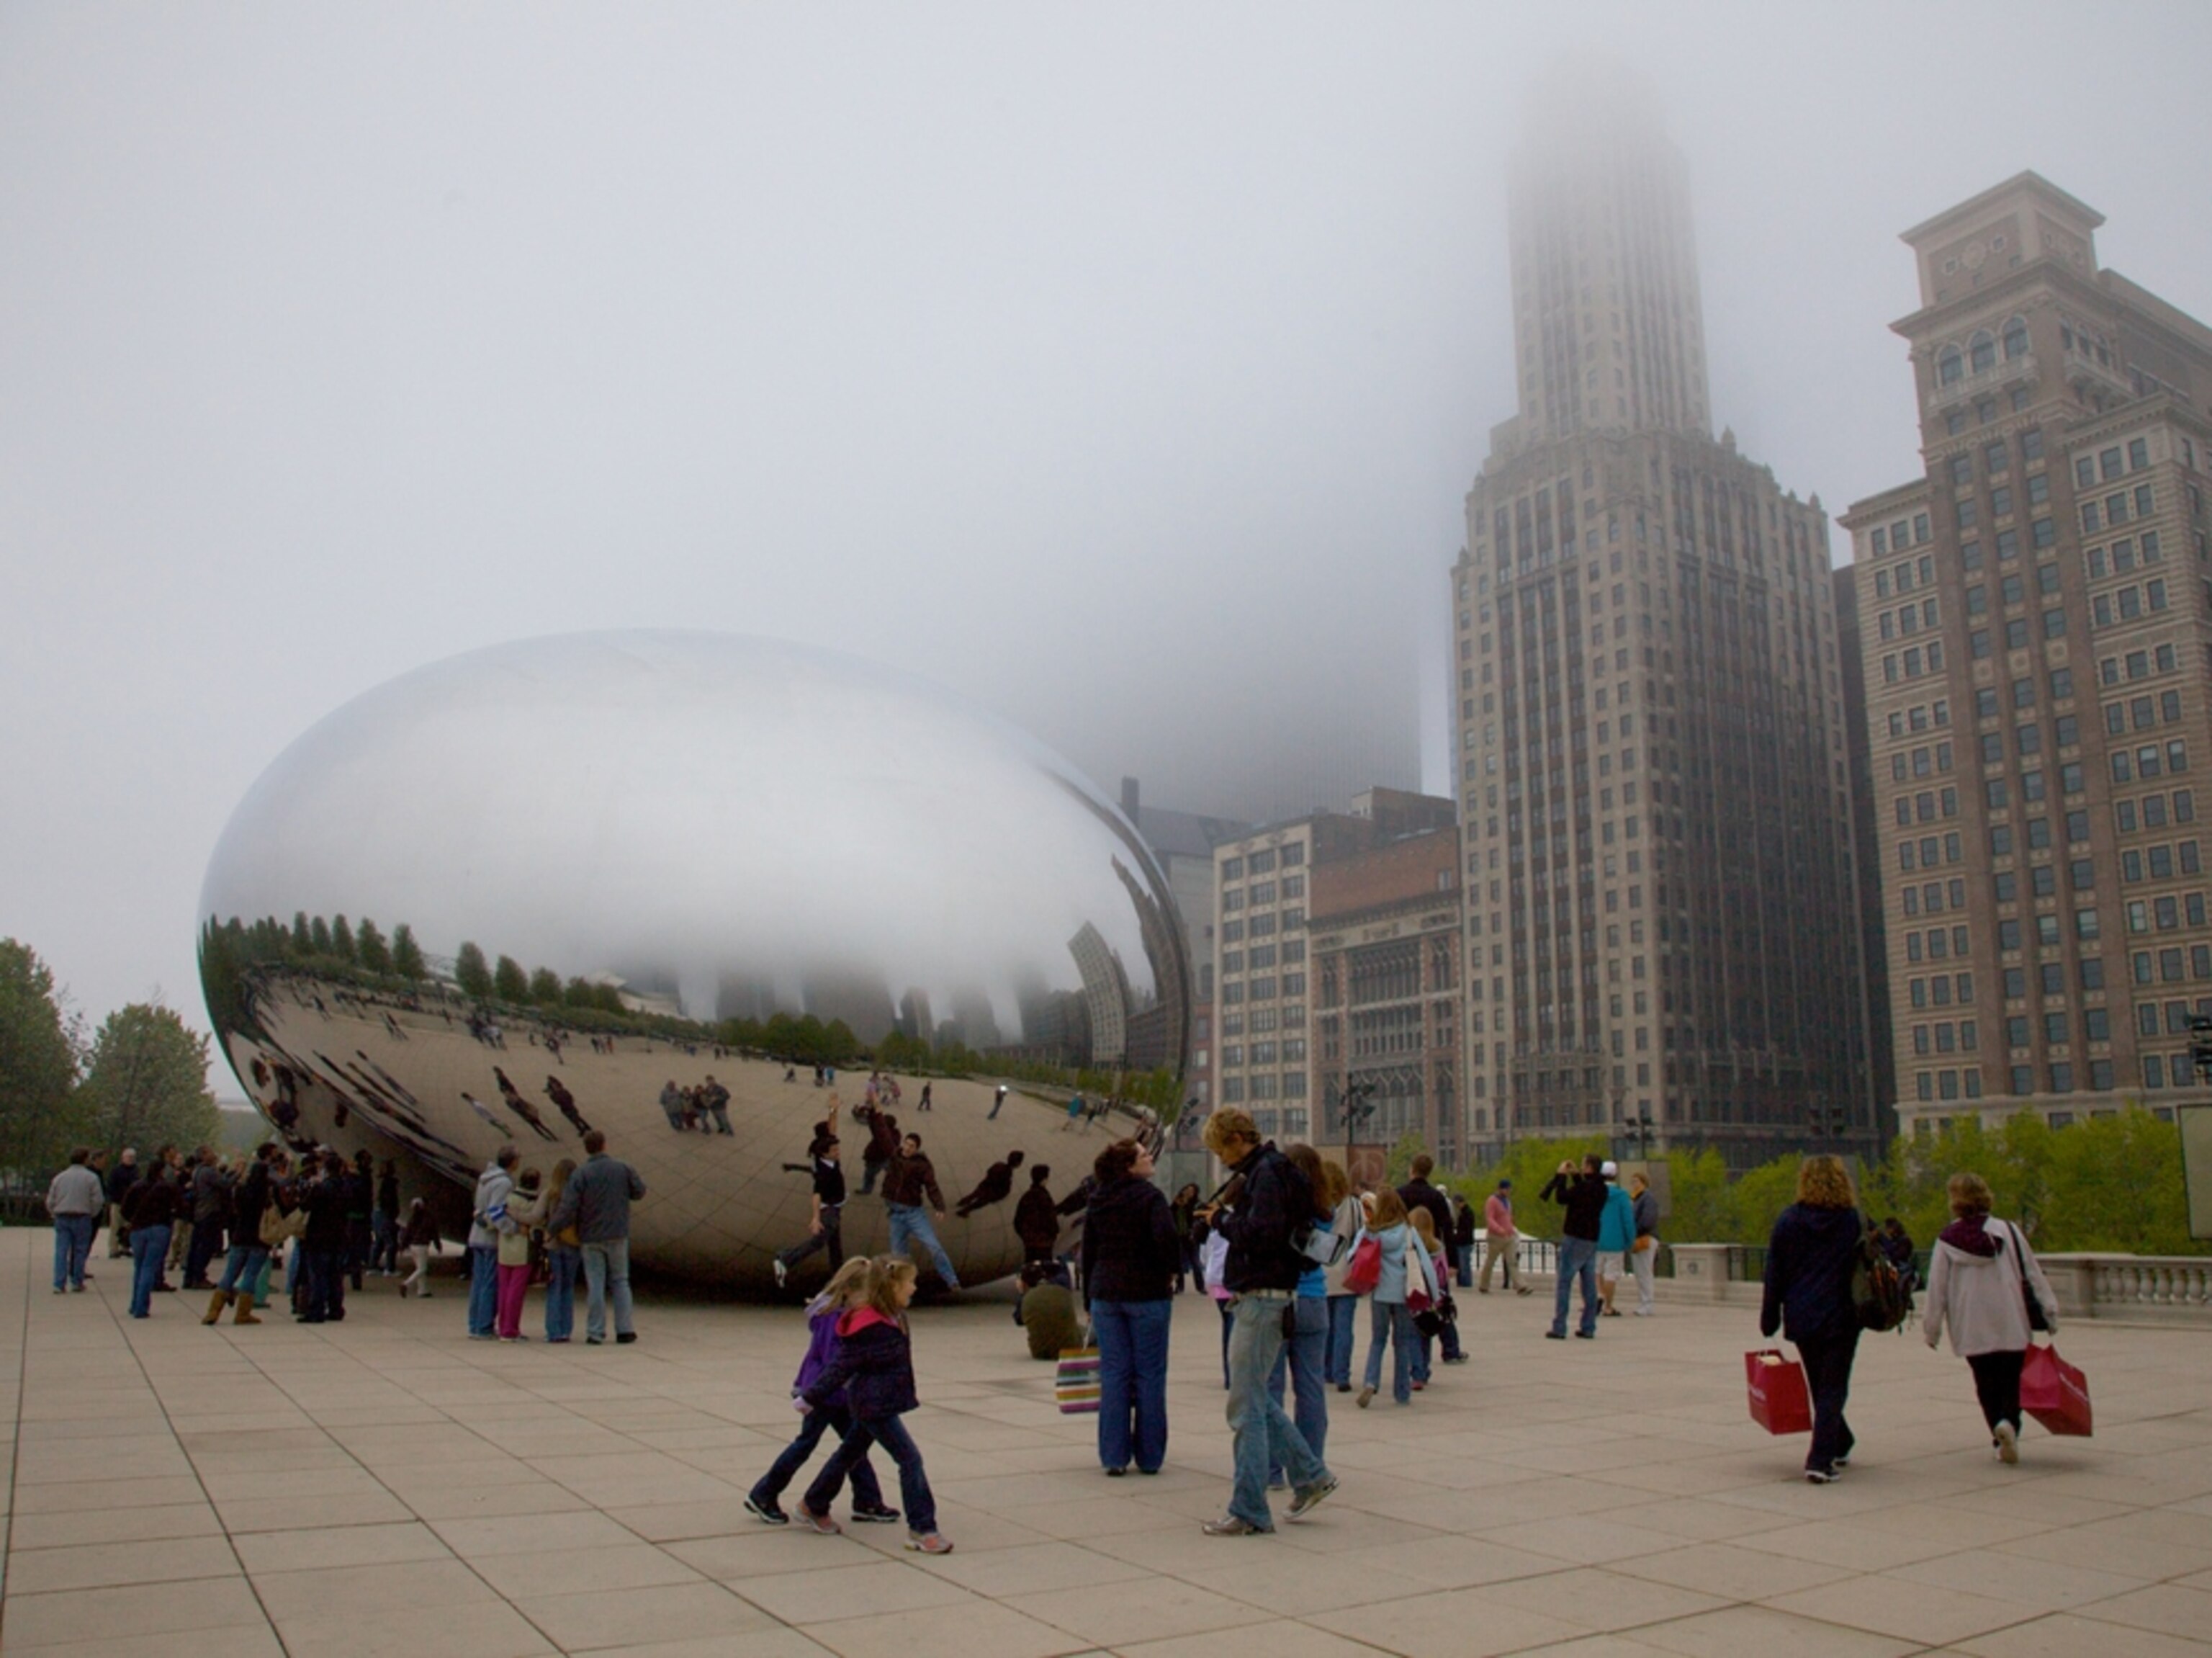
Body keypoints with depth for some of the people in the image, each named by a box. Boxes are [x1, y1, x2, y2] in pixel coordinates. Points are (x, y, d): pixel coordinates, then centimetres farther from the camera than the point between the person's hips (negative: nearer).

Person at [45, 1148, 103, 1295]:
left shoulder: (59, 1177, 8)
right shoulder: (91, 1178, -3)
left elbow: (50, 1201, 8)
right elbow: (98, 1200, -7)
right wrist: (91, 1215, 10)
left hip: (61, 1218, 3)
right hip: (82, 1217, -3)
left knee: (61, 1251, 3)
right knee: (80, 1251, 6)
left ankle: (59, 1284, -4)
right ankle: (77, 1283, 9)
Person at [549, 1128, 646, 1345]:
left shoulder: (580, 1175, -9)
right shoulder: (623, 1168, -2)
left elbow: (568, 1210, -13)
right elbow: (639, 1191, 10)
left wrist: (550, 1225, 1)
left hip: (590, 1238, -1)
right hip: (618, 1235, 2)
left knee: (595, 1285, 4)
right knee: (620, 1281, 11)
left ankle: (595, 1333, 5)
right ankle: (624, 1330, 9)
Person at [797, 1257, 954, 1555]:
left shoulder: (892, 1318, 5)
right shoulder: (870, 1327, -25)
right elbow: (841, 1364, -19)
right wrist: (811, 1398, -13)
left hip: (875, 1403, 10)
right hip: (875, 1404, -10)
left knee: (850, 1453, 23)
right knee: (910, 1458, -9)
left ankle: (814, 1506, 41)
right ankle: (922, 1529, -2)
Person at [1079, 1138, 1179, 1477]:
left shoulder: (1098, 1202, 8)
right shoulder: (1150, 1196, -9)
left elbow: (1088, 1254, 11)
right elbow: (1166, 1238, -25)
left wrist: (1089, 1302, 17)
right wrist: (1170, 1272, -7)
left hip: (1105, 1296, 4)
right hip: (1147, 1294, -4)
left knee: (1113, 1375, 7)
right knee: (1149, 1375, 5)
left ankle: (1114, 1456, 8)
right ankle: (1149, 1457, 10)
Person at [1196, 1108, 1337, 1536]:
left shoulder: (1266, 1174, -15)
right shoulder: (1264, 1171, 16)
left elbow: (1262, 1235, -24)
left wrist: (1222, 1220, -11)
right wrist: (1226, 1215, 5)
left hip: (1263, 1297, -11)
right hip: (1258, 1296, 11)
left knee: (1246, 1407, -5)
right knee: (1257, 1401, 18)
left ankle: (1249, 1512, 2)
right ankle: (1311, 1475, 24)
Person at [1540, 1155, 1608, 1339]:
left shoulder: (1585, 1187, -19)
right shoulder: (1601, 1188, 8)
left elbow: (1561, 1198, -16)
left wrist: (1561, 1176, -7)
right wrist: (1575, 1175, 22)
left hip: (1576, 1239, -8)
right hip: (1592, 1239, 8)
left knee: (1564, 1283, -3)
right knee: (1590, 1284, 9)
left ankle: (1559, 1328, -5)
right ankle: (1588, 1328, 10)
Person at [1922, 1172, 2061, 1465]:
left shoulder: (1947, 1239, -1)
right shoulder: (2007, 1230, 1)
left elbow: (1937, 1287, 0)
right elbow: (2033, 1272, 1)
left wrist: (1932, 1327, 7)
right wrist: (2049, 1310, 9)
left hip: (1971, 1330, 0)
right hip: (2011, 1324, 0)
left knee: (1987, 1384, 10)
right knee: (2012, 1378, 6)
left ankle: (2002, 1440, 5)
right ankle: (2008, 1421, -18)